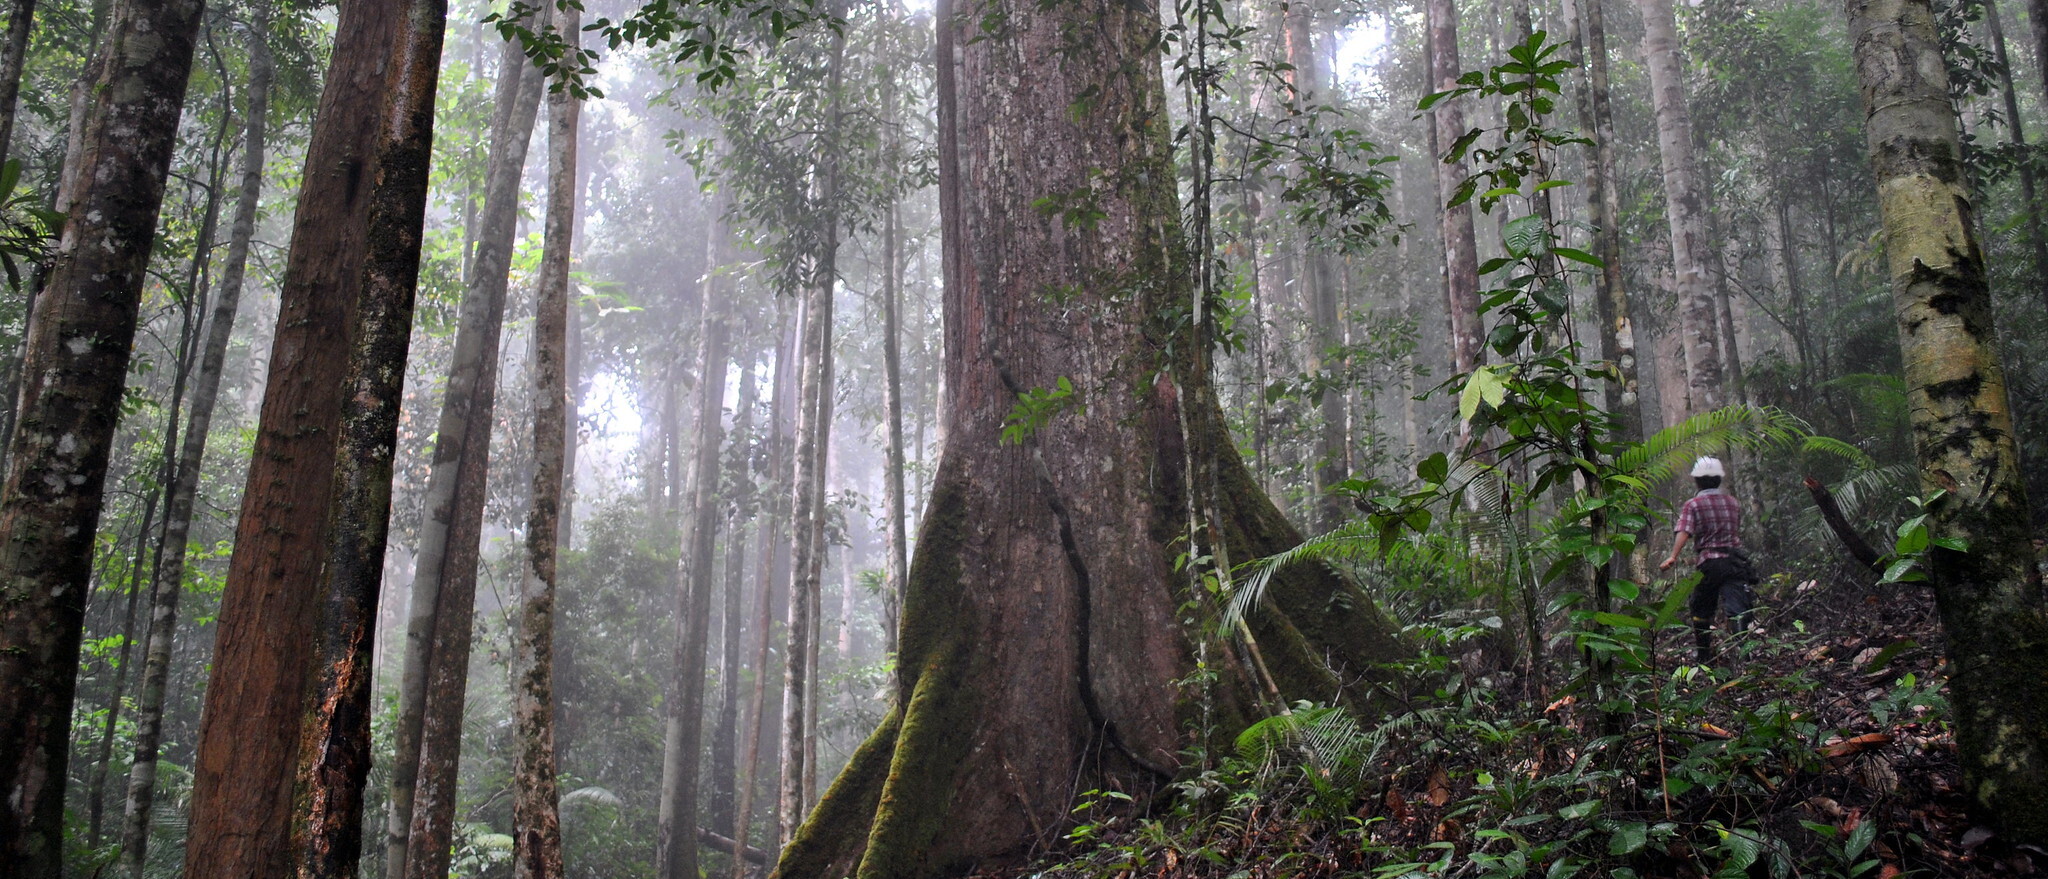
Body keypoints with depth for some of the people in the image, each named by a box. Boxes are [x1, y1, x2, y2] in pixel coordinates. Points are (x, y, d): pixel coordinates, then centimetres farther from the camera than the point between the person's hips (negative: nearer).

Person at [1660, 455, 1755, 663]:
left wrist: (1673, 557, -24)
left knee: (1701, 612, 12)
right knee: (1737, 608, -8)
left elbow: (1684, 532, -16)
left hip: (1709, 563, -3)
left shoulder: (1693, 505, 0)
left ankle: (1705, 659, 17)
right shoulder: (1732, 502, 14)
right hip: (1735, 560, 3)